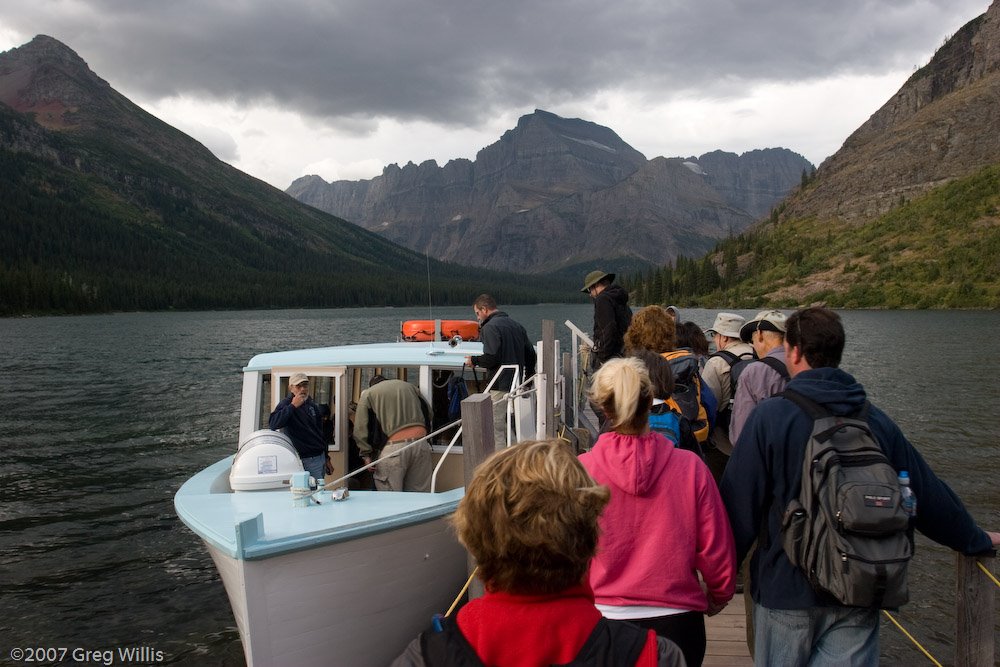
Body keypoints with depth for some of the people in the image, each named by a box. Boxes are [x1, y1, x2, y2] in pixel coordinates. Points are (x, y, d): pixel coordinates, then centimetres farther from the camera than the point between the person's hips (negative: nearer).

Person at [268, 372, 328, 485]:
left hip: (319, 457, 6)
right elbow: (272, 424, -26)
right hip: (303, 460, -6)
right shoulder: (286, 403, -8)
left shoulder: (312, 404, 11)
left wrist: (326, 458, 19)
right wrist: (293, 406, -26)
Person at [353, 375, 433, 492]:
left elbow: (360, 429, 4)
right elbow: (428, 412, 20)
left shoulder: (368, 394, 12)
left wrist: (366, 455, 4)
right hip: (421, 445, 4)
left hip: (394, 449, -3)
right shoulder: (410, 386, 21)